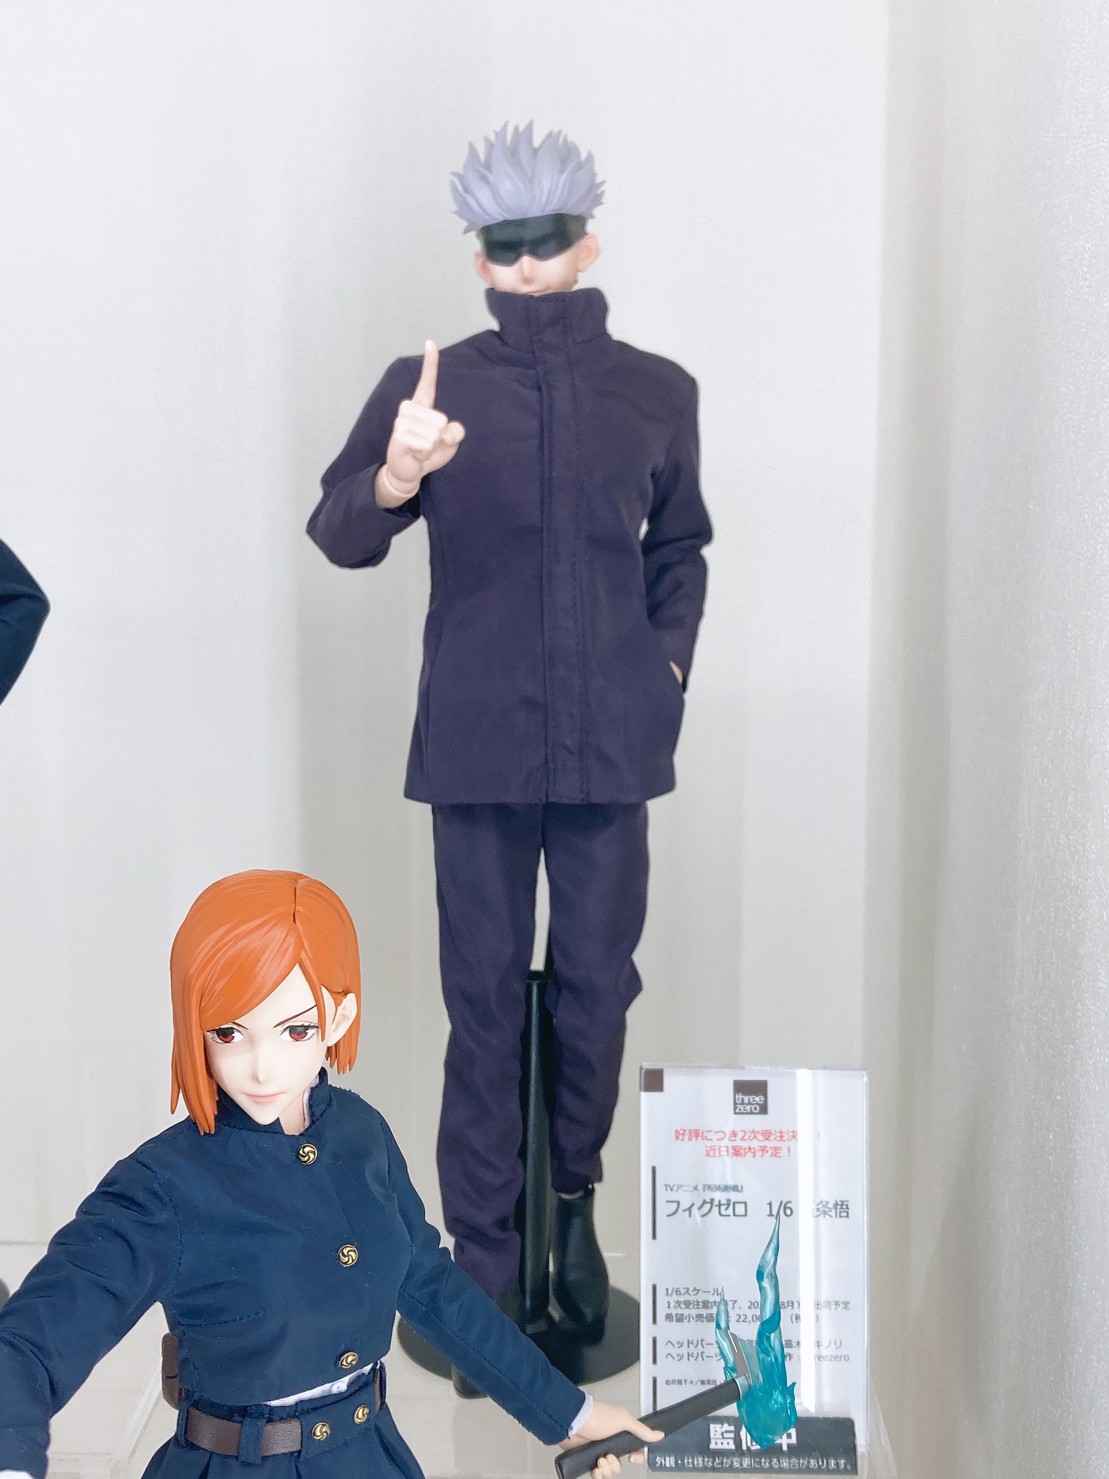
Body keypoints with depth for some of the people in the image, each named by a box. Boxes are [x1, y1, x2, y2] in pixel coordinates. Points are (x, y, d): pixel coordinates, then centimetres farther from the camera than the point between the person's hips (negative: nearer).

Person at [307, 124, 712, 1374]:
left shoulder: (657, 394, 9)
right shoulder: (428, 383, 2)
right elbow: (339, 535, -6)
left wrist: (669, 658, 6)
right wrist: (392, 481, -27)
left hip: (611, 743, 2)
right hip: (479, 745, -2)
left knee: (597, 989, 9)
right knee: (485, 1005, 3)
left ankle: (574, 1207, 33)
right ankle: (484, 1269, 15)